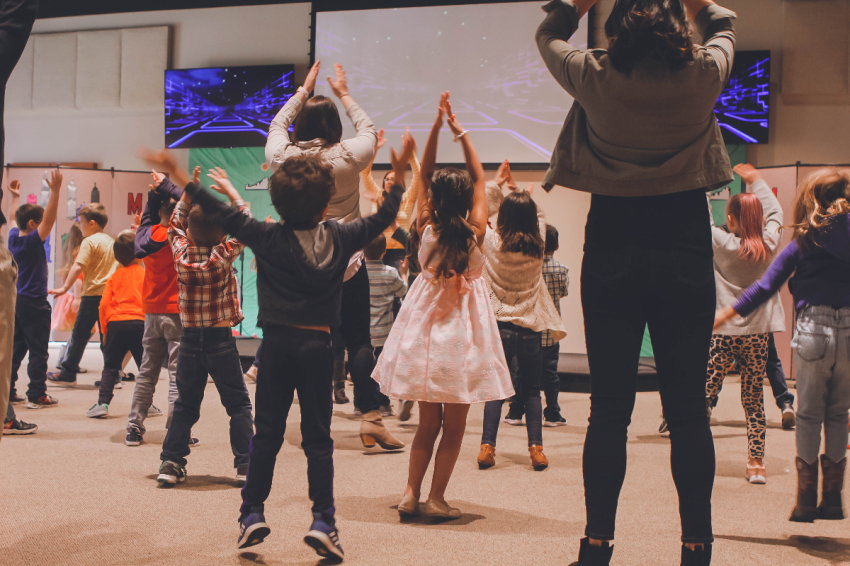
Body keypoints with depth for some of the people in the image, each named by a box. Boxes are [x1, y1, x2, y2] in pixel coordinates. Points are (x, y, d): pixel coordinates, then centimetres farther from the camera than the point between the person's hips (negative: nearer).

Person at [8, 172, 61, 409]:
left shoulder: (13, 237, 5)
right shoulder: (33, 240, -16)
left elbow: (15, 218, 25)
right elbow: (50, 219, -27)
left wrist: (15, 197, 35)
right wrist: (55, 191, -32)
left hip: (16, 301, 8)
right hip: (34, 303, -8)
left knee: (16, 348, 14)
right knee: (38, 351, -2)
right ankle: (37, 396, 0)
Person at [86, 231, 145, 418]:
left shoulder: (115, 276, 8)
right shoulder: (145, 274, 1)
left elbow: (104, 305, 5)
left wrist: (105, 330, 13)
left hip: (115, 324, 2)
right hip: (139, 323, -2)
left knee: (110, 367, 8)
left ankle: (103, 403, 0)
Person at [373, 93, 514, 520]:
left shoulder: (427, 228, -6)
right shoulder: (475, 232, -10)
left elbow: (425, 175, 3)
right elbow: (478, 177, 0)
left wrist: (437, 127, 0)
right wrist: (459, 131, 1)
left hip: (426, 327, 3)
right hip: (461, 330, -3)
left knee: (428, 421, 13)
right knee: (454, 425, 6)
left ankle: (412, 493, 9)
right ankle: (436, 498, 8)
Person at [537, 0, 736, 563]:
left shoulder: (595, 77, -5)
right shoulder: (703, 74, -3)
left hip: (612, 258, 0)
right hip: (686, 257, 0)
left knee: (609, 410, 5)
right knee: (688, 409, 5)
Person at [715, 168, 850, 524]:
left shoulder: (803, 241, 2)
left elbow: (767, 286, -1)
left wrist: (728, 313, 3)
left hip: (814, 330, -1)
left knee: (809, 413, 7)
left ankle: (806, 500, 8)